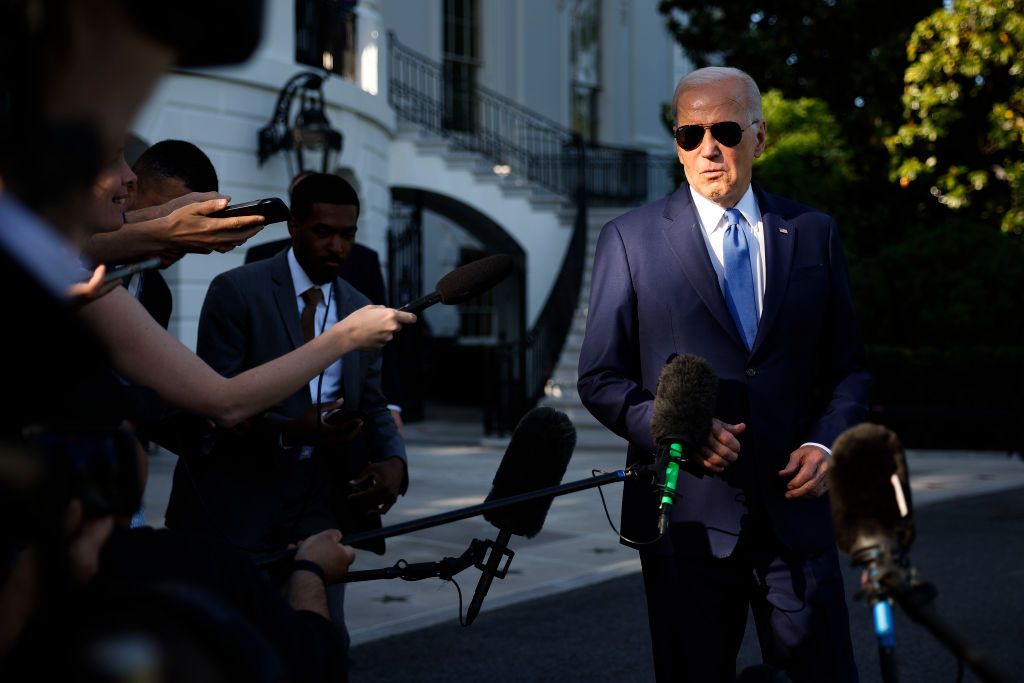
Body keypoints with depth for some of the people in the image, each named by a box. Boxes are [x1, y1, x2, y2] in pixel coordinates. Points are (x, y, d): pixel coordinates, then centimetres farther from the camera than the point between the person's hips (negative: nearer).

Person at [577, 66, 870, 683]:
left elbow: (849, 367, 13)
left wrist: (825, 443, -6)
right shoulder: (631, 239, 2)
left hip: (795, 508, 2)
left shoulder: (814, 233, 9)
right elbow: (600, 378, 2)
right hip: (686, 515, -1)